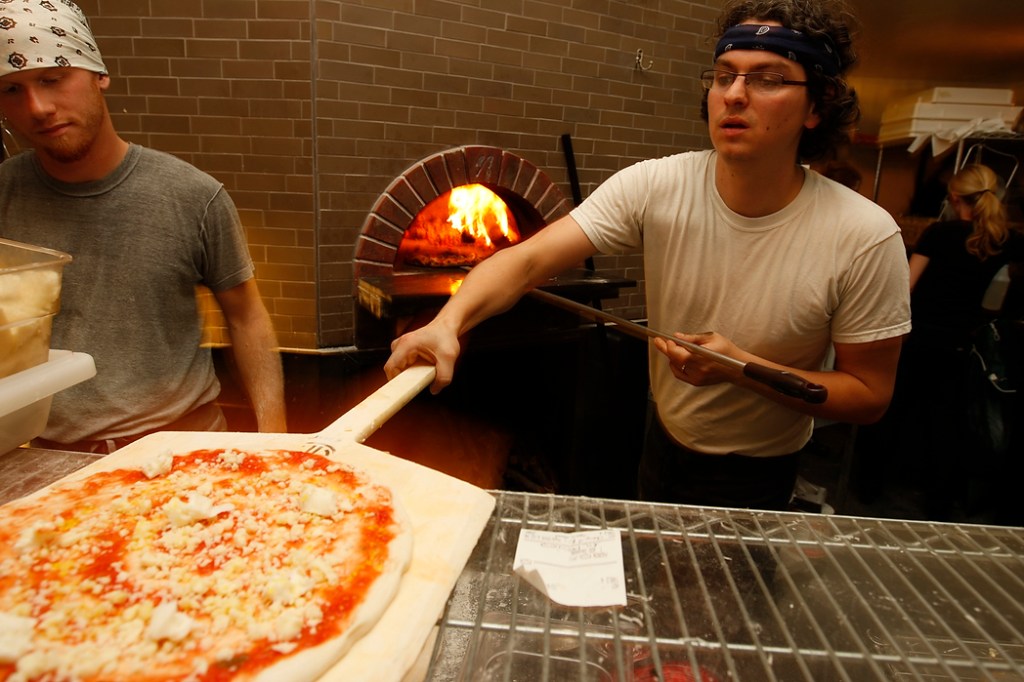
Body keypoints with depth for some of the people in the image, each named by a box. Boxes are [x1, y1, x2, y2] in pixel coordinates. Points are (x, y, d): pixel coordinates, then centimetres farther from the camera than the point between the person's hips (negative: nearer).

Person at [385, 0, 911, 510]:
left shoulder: (866, 239, -25)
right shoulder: (653, 188, -21)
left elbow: (869, 397, -17)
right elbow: (527, 260, -29)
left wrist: (742, 367, -32)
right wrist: (448, 322, -48)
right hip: (662, 443, 3)